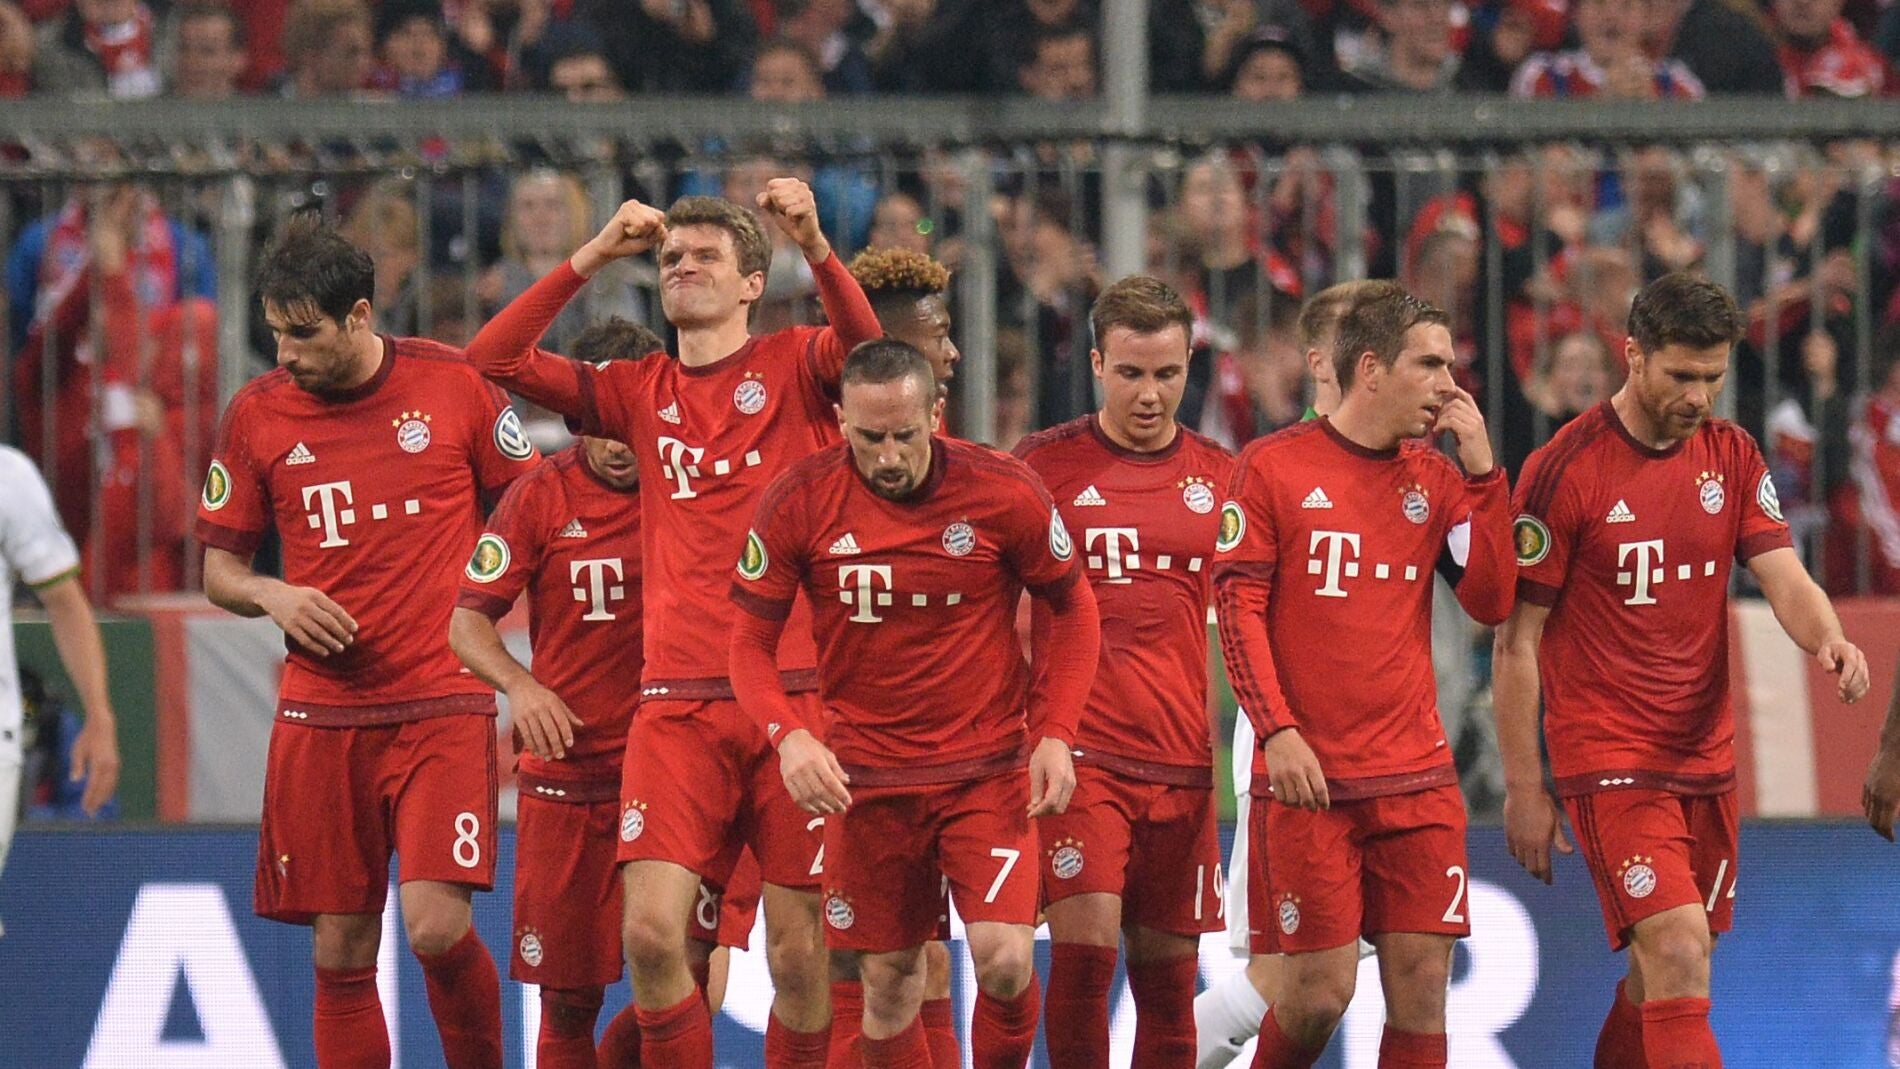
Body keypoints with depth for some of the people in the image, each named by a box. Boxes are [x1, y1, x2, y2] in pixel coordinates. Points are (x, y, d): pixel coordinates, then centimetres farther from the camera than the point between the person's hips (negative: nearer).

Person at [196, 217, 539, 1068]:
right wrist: (272, 595, -9)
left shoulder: (453, 384, -1)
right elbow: (218, 566, 12)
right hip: (320, 713, 2)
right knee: (341, 955, 2)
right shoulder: (257, 413, 3)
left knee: (436, 926, -16)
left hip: (442, 703, -2)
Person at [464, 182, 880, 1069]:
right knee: (651, 931, -12)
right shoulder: (641, 393, 14)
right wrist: (593, 257, 2)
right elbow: (493, 361, 8)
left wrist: (817, 249, -31)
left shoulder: (795, 367, 7)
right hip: (676, 703, 2)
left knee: (799, 953, -2)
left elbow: (865, 346, -16)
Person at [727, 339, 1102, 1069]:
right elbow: (751, 640, 0)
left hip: (988, 768, -1)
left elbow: (1071, 609, 5)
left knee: (1005, 959, -16)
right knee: (889, 980, 5)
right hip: (868, 777, 1)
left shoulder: (1004, 493, -10)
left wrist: (1055, 734, -4)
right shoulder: (799, 502, -8)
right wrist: (789, 736, -18)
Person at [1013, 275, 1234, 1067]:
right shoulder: (1046, 462, 3)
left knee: (1169, 973, 5)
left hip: (1181, 759, 3)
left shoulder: (1219, 476, 10)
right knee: (1085, 943, -16)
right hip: (1077, 755, -3)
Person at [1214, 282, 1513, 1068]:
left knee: (1421, 977, -2)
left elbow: (1491, 601, 2)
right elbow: (1237, 610, -3)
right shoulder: (1273, 467, -1)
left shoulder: (1436, 479, 10)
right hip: (1310, 775, -4)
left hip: (1417, 779, 4)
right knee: (1322, 987, -6)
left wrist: (1482, 470, -3)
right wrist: (1278, 731, -13)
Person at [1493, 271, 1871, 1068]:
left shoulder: (1732, 456, 7)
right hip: (1610, 761, -6)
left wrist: (1827, 638, -26)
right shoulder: (1565, 470, -10)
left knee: (1658, 980, 10)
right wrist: (1523, 787, -8)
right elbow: (1516, 639, -6)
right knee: (1678, 955, -18)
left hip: (1706, 759, 6)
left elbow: (1784, 577, -2)